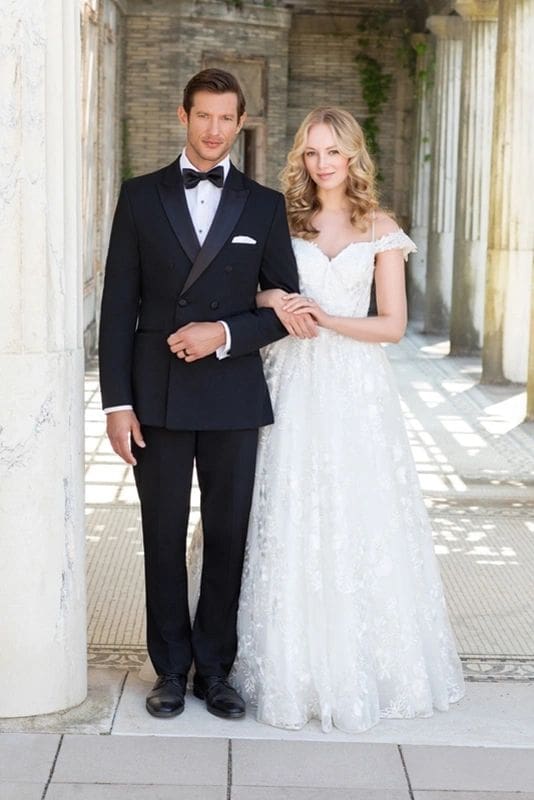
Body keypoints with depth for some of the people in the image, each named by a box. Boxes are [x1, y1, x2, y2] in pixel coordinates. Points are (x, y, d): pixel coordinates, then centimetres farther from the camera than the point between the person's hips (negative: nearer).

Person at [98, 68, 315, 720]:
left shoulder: (264, 205, 7)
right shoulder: (141, 196, 5)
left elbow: (286, 307, 5)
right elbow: (118, 305, 1)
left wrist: (225, 333, -13)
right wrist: (116, 402, -5)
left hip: (234, 397, 1)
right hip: (156, 397, 0)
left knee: (228, 537, 7)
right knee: (163, 538, 7)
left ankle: (214, 668, 21)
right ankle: (171, 669, 21)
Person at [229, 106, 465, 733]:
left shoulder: (380, 230, 4)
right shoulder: (281, 221, 7)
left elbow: (394, 324, 1)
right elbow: (253, 293, 11)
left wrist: (329, 319, -12)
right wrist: (270, 304, -11)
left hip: (356, 391, 0)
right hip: (294, 385, 1)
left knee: (359, 521, 2)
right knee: (291, 527, 1)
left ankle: (363, 664, 16)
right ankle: (296, 665, 13)